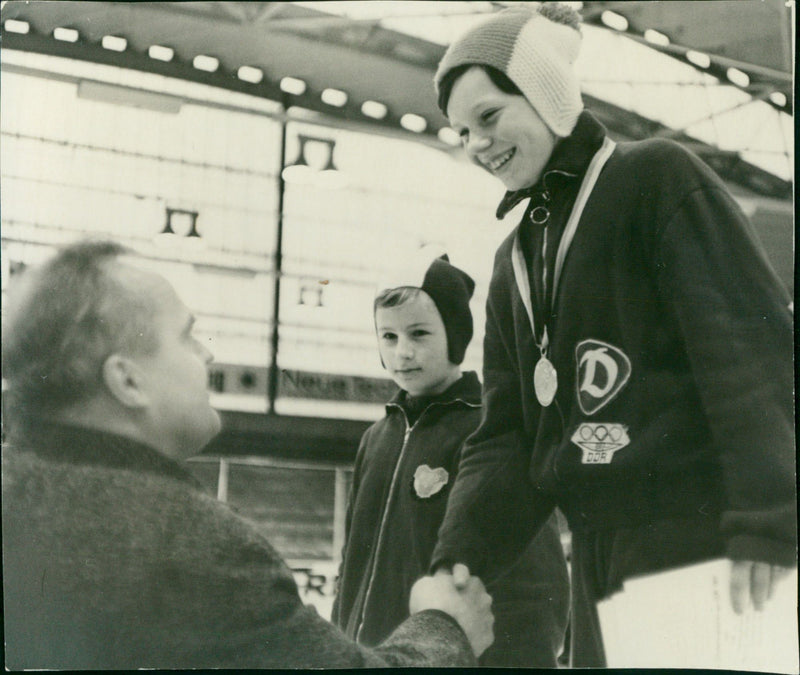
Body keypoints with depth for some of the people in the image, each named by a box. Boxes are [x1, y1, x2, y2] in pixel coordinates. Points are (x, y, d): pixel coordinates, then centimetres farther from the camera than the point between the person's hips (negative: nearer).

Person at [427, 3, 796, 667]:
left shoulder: (657, 177, 0)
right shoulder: (515, 260, 19)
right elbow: (507, 435, 12)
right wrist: (457, 559, -4)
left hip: (705, 543, -6)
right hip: (603, 558, 7)